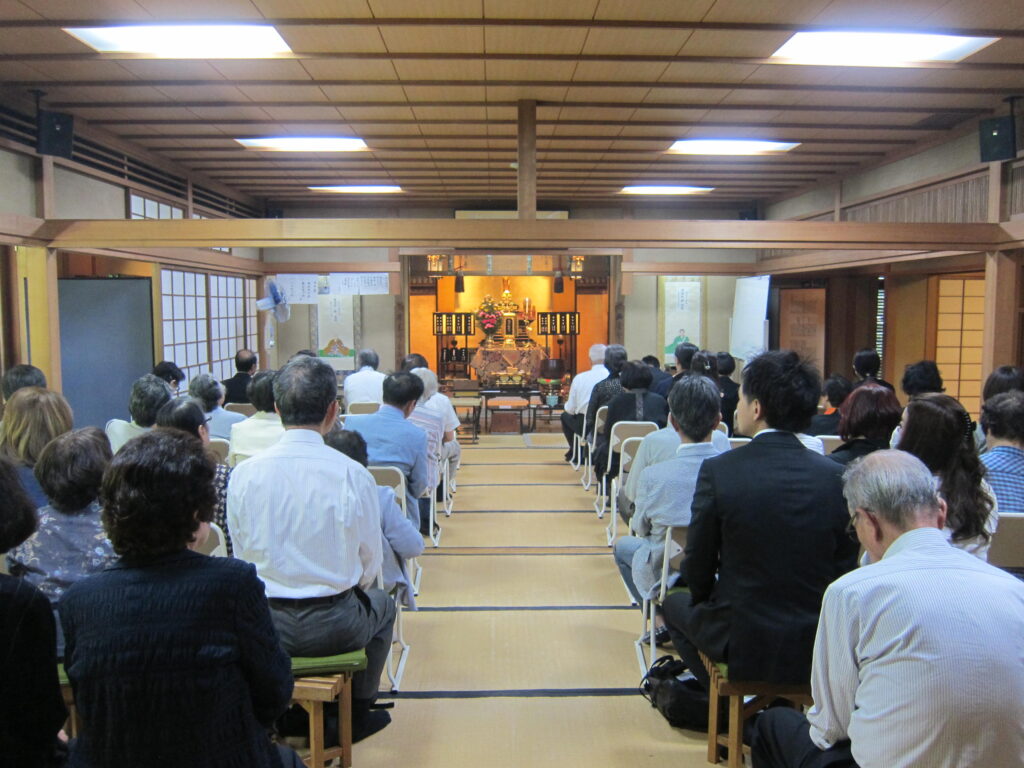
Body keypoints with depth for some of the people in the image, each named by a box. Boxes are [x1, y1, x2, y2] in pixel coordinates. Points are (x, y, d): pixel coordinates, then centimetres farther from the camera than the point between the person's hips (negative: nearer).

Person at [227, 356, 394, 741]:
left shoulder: (244, 474, -9)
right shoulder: (353, 475, -15)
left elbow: (242, 554, 2)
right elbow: (369, 565, -4)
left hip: (263, 626, 3)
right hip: (333, 628, -2)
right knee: (382, 604, 29)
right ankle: (356, 714, 38)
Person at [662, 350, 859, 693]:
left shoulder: (718, 471, -17)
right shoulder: (836, 476, -9)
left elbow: (698, 571, -8)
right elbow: (845, 566, 0)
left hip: (742, 647, -4)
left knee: (676, 603, 26)